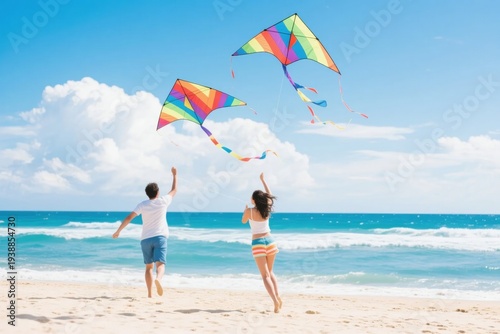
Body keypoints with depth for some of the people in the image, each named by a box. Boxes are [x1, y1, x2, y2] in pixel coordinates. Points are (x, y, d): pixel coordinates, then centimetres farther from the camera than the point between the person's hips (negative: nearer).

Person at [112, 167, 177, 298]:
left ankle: (150, 293, 6)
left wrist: (118, 231, 1)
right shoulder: (163, 202, 1)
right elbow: (174, 190, 18)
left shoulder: (142, 205, 2)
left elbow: (129, 218, -5)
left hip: (145, 239, 2)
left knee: (149, 266, 13)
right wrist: (174, 175, 30)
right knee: (160, 263, -13)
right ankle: (158, 279, -45)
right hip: (160, 237, -2)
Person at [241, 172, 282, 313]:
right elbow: (269, 195, 22)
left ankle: (275, 300, -20)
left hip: (258, 243, -4)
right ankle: (277, 296, 6)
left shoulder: (250, 211, -9)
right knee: (270, 272, 21)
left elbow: (243, 221, 12)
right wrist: (262, 180, 33)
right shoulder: (267, 209, 3)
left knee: (265, 275, -4)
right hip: (270, 241, 4)